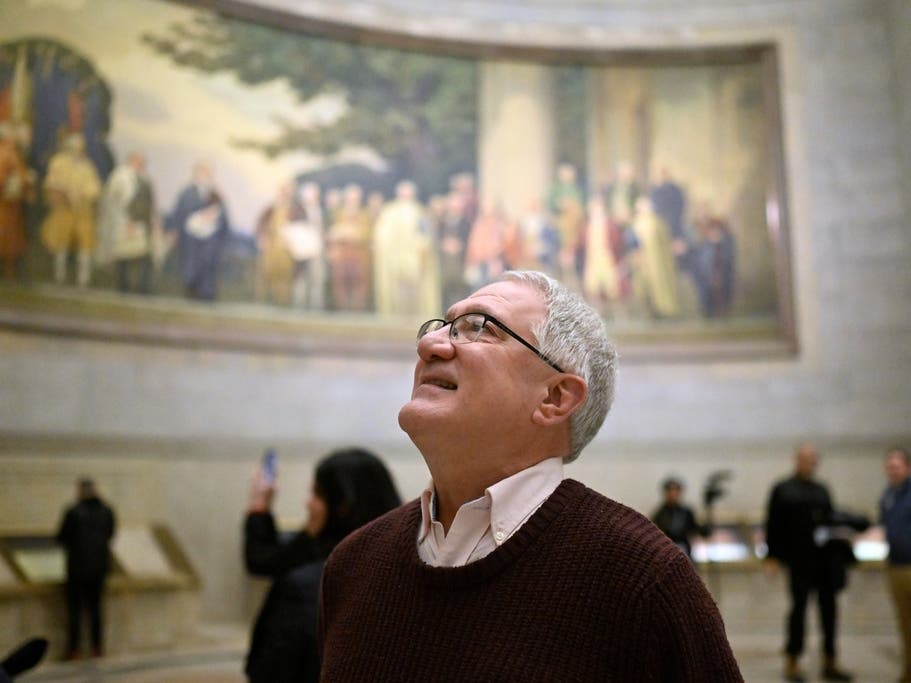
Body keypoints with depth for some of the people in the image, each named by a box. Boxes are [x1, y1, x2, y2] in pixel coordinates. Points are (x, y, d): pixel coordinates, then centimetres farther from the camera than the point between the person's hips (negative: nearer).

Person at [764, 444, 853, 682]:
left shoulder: (822, 491, 16)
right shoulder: (783, 490, 1)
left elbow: (831, 519, 19)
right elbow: (773, 525, -3)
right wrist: (772, 556, -8)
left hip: (825, 559, 5)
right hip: (800, 560, -5)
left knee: (829, 609, 8)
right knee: (799, 606, -2)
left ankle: (829, 664, 19)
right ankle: (792, 664, 9)